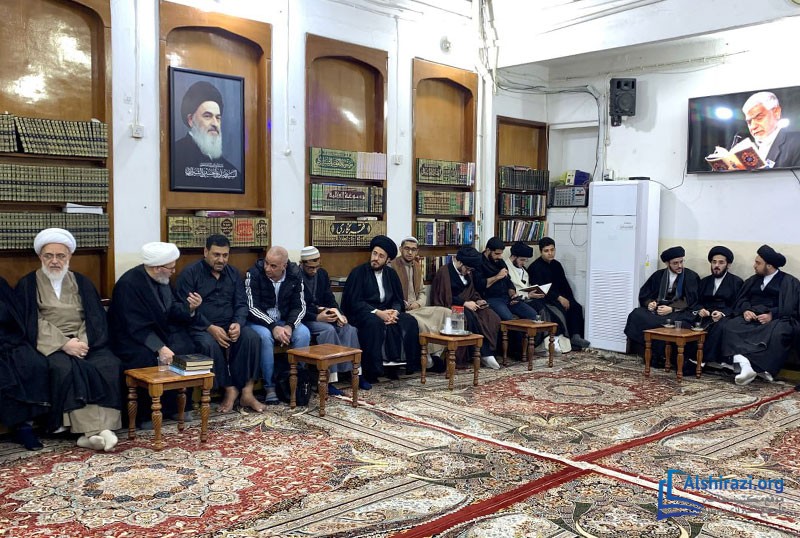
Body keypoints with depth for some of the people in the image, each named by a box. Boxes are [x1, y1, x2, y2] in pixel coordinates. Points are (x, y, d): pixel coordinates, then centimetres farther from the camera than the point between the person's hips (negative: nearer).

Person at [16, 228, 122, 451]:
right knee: (64, 368, -35)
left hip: (84, 342, 3)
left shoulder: (82, 283, 17)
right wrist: (64, 343, -16)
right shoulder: (27, 285, 10)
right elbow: (32, 322, -3)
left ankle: (94, 429, -32)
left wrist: (82, 342, -13)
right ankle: (93, 430, -35)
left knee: (109, 365, -28)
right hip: (49, 345, -2)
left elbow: (96, 317, 8)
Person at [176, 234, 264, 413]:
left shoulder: (233, 274, 14)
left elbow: (241, 304, 9)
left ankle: (247, 392, -22)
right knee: (209, 344, -36)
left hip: (230, 325, 4)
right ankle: (230, 389, -19)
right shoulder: (190, 273, -1)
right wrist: (211, 328, -22)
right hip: (200, 327, -3)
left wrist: (238, 323, -14)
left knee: (252, 337, -26)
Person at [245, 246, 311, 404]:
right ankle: (270, 387, -23)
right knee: (265, 336, -35)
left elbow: (299, 306, -4)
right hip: (258, 321, -3)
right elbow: (251, 308, -20)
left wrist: (289, 326, -24)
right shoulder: (254, 273, -16)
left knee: (304, 334, -25)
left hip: (284, 321, 3)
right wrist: (273, 327, -31)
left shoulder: (294, 275, -5)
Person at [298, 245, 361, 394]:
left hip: (322, 314, 7)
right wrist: (317, 317, -27)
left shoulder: (322, 274, 9)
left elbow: (330, 299, 10)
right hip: (303, 318, -6)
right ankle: (329, 379, -31)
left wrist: (339, 314, -10)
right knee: (328, 330, -32)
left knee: (349, 329, -17)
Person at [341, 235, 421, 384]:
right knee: (374, 323, -37)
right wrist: (377, 312, -25)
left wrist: (394, 312, -14)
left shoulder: (391, 274, 11)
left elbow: (398, 299, 10)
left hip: (385, 312, 6)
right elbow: (354, 302, -14)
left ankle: (398, 363, -11)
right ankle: (371, 371, -33)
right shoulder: (358, 272, -6)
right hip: (361, 314, -5)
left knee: (410, 321, -17)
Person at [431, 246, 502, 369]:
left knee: (492, 317, -18)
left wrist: (477, 300, 2)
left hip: (467, 304, 7)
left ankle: (487, 354, -20)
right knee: (472, 318, -35)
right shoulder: (444, 272, -12)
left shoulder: (467, 272, 12)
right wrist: (464, 303, -20)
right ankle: (485, 354, -21)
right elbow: (444, 298, -17)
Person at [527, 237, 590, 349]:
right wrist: (559, 298, -23)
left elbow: (565, 284, 14)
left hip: (559, 297, 7)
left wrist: (569, 299, -4)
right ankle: (567, 339, -22)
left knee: (576, 307, -17)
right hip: (544, 299, -7)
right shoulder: (535, 267, -9)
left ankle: (576, 336, -23)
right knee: (563, 310, -30)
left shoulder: (556, 265, 14)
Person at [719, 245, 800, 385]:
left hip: (776, 319, -4)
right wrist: (746, 310, -6)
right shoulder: (753, 280, 24)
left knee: (777, 333, -40)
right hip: (751, 318, 4)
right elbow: (742, 299, 16)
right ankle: (744, 364, -45)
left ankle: (754, 367, -41)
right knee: (729, 327, -27)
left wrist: (772, 315, -18)